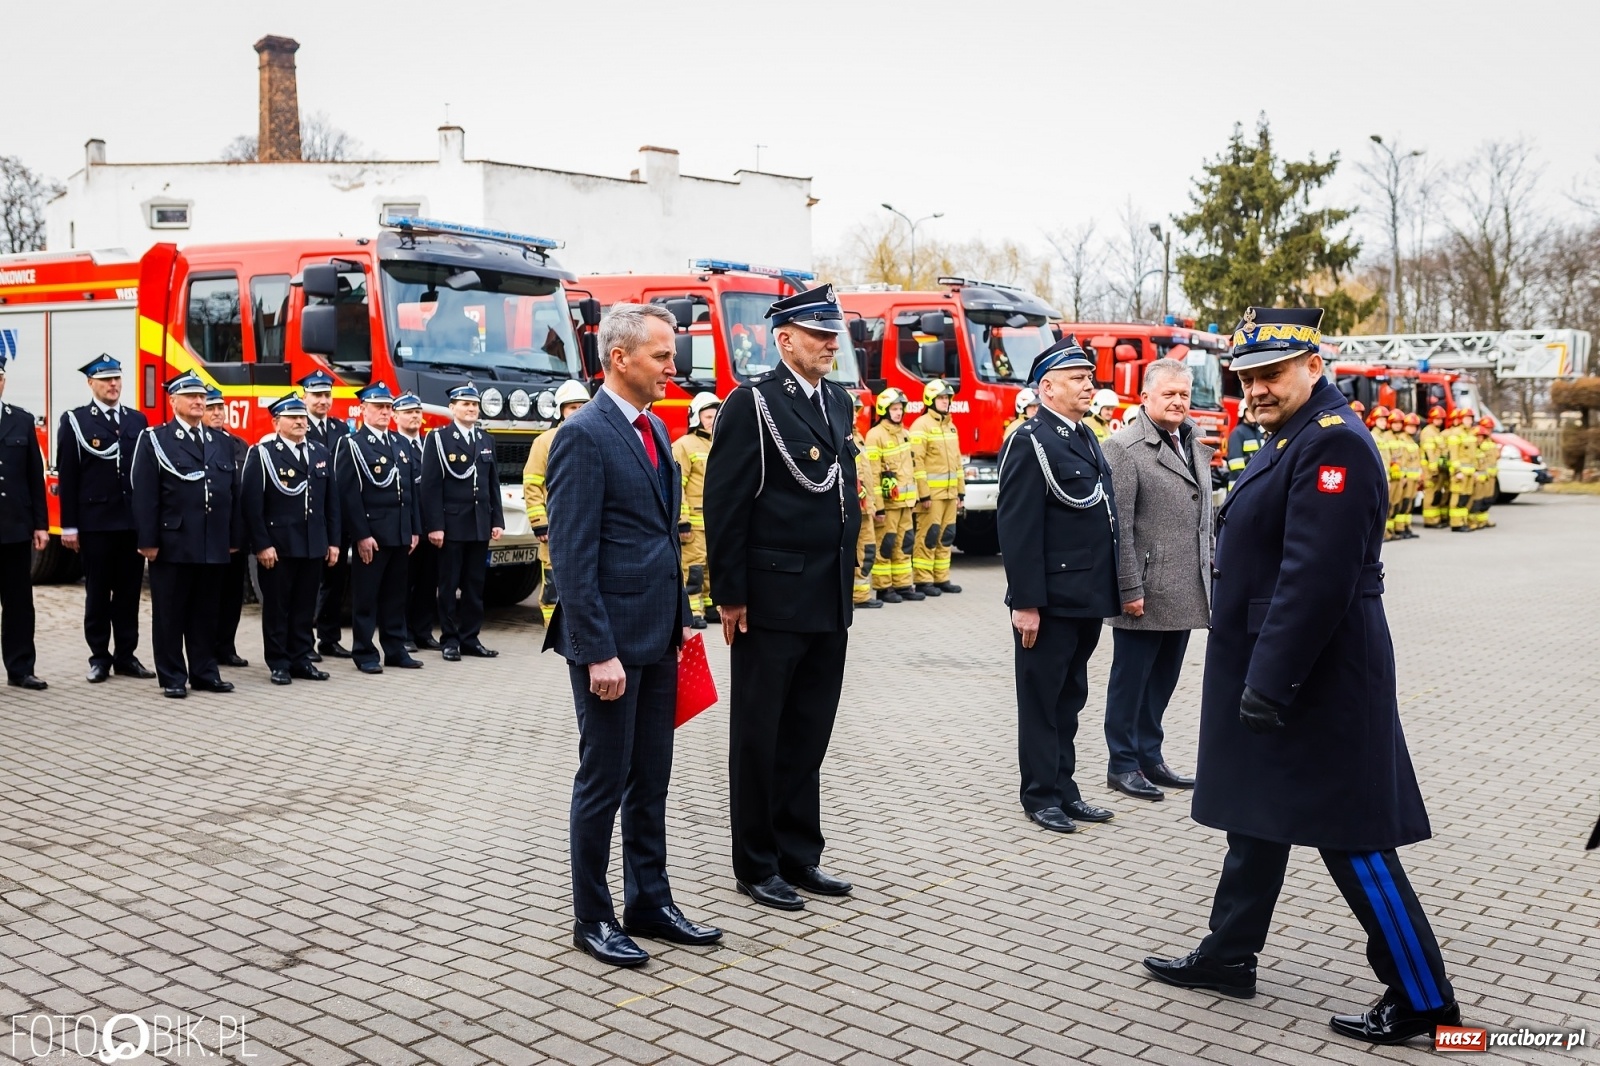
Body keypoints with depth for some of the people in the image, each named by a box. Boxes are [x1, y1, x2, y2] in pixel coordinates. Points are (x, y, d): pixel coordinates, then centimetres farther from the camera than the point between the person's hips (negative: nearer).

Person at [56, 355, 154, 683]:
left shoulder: (137, 420, 11)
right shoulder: (75, 421, 0)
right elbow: (67, 477, -3)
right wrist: (69, 526, -7)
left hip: (133, 521, 3)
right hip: (95, 522, -3)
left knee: (129, 592, 7)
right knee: (98, 593, 5)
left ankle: (126, 656, 15)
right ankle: (99, 658, 13)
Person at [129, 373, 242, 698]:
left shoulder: (221, 443, 14)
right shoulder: (154, 440, -1)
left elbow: (233, 494, 14)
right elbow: (145, 495, -7)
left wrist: (235, 539, 9)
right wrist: (148, 541, -13)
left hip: (213, 547, 4)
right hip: (172, 544, -4)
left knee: (206, 612, 11)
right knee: (170, 613, 3)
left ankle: (205, 673, 19)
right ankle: (172, 677, 11)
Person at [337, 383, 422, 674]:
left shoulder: (401, 445, 16)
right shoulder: (351, 444, -6)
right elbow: (348, 494, -12)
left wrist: (414, 529, 11)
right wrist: (361, 535, -17)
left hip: (400, 534, 7)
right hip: (371, 534, -6)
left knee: (396, 594, 11)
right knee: (366, 596, 1)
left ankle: (396, 649, 18)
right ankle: (364, 653, 8)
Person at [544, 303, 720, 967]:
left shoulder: (655, 430, 13)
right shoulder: (584, 435, -14)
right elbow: (573, 556, -18)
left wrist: (680, 619, 15)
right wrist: (598, 652, -20)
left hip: (658, 637, 8)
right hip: (611, 639, -8)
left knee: (651, 780, 16)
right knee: (603, 782, 4)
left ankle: (649, 902, 29)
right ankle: (592, 919, 19)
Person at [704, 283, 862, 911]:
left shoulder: (838, 401, 12)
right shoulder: (751, 404, -10)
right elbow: (725, 506, -12)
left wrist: (847, 573, 14)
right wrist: (731, 596, -14)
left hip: (830, 602, 7)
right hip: (772, 600, -7)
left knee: (809, 734, 14)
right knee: (759, 736, 7)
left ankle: (799, 854, 27)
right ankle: (756, 864, 19)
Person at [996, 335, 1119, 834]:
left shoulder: (1086, 438, 14)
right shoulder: (1031, 442, -13)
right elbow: (1017, 529, -18)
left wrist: (1108, 592, 17)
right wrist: (1025, 602, -21)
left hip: (1088, 599, 9)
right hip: (1051, 601, -8)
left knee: (1070, 699, 16)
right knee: (1042, 699, 4)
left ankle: (1064, 788, 26)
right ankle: (1041, 794, 15)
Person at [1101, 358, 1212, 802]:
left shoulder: (1195, 446, 14)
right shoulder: (1125, 447, -9)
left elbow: (1205, 519, 19)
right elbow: (1119, 526, -14)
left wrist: (1209, 577, 14)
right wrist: (1130, 589, -17)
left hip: (1185, 595, 7)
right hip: (1146, 592, -7)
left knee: (1163, 680, 14)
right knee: (1131, 680, 4)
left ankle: (1150, 755, 26)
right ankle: (1123, 763, 15)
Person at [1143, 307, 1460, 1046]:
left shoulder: (1332, 443, -18)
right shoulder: (1291, 439, 14)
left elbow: (1315, 578, -26)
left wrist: (1271, 681, -24)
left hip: (1317, 681, -10)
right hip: (1267, 673, 10)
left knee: (1350, 837, -2)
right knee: (1256, 815, 18)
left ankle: (1421, 997, 12)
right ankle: (1228, 957, 31)